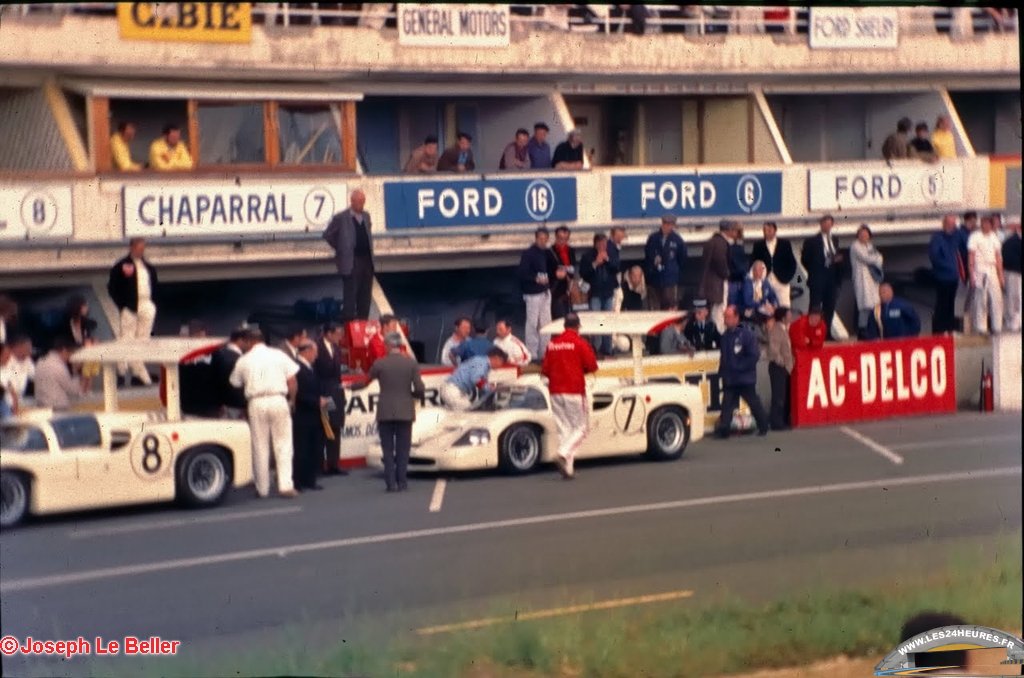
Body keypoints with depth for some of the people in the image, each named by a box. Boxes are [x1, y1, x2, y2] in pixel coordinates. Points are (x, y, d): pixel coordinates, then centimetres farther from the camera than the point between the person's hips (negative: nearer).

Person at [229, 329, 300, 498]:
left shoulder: (244, 360, 6)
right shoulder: (279, 355, 6)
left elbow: (235, 385, 9)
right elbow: (292, 383, 4)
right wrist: (289, 398, 17)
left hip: (256, 403, 0)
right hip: (278, 401, 0)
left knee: (260, 447, 7)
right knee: (283, 445, 3)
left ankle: (262, 488, 11)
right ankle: (286, 485, -6)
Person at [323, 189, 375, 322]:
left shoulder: (366, 216, 13)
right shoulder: (341, 218, -6)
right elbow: (327, 235, 0)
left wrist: (369, 248, 15)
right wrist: (340, 248, 3)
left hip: (367, 260, 6)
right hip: (350, 262, -6)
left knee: (365, 295, 7)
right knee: (350, 295, -6)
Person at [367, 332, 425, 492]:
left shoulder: (379, 364, -5)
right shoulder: (411, 363, -3)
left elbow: (367, 380, 12)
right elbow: (420, 389, -6)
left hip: (385, 413, -1)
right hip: (405, 412, 1)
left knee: (388, 450, 5)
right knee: (403, 449, 7)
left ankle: (391, 483, 0)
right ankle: (401, 483, 5)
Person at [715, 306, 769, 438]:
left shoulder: (747, 334, -12)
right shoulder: (725, 336, 9)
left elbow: (754, 355, -15)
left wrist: (739, 367, -17)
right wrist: (722, 371, 6)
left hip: (745, 378, -5)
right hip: (729, 380, 5)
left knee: (754, 402, 7)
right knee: (727, 404, -2)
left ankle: (763, 426, 23)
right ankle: (723, 430, -5)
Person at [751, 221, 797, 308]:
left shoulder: (785, 244, 5)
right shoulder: (758, 245, 6)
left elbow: (792, 262, 7)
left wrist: (787, 277, -2)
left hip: (782, 281, 0)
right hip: (765, 282, 0)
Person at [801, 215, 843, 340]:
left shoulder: (834, 240, 14)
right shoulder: (812, 241, -1)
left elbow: (837, 257, 19)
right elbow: (805, 259, 2)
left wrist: (838, 259, -3)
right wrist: (813, 272, 0)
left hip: (832, 279, 5)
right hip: (818, 279, -5)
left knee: (829, 308, 5)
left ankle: (826, 333, 11)